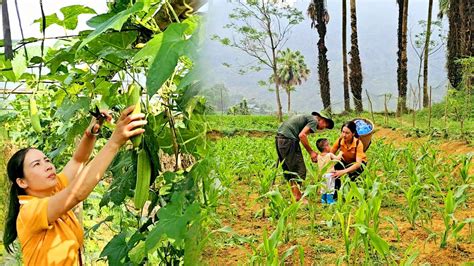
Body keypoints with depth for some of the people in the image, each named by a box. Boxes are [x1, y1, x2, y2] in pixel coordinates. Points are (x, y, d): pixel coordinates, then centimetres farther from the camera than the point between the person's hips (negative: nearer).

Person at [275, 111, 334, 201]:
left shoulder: (307, 117, 25)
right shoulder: (314, 120, -2)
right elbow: (302, 135, -15)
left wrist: (312, 153, 17)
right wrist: (311, 152, -7)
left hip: (279, 138, 10)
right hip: (288, 139, -10)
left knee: (288, 170, 16)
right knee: (299, 170, -3)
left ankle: (294, 196, 23)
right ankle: (298, 198, -2)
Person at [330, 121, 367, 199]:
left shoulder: (358, 143, -33)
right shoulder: (340, 140, -23)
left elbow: (358, 163, -41)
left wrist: (343, 171, -56)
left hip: (359, 163, -3)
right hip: (345, 161, 3)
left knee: (352, 173, -34)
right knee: (334, 168, -26)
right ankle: (335, 192, -4)